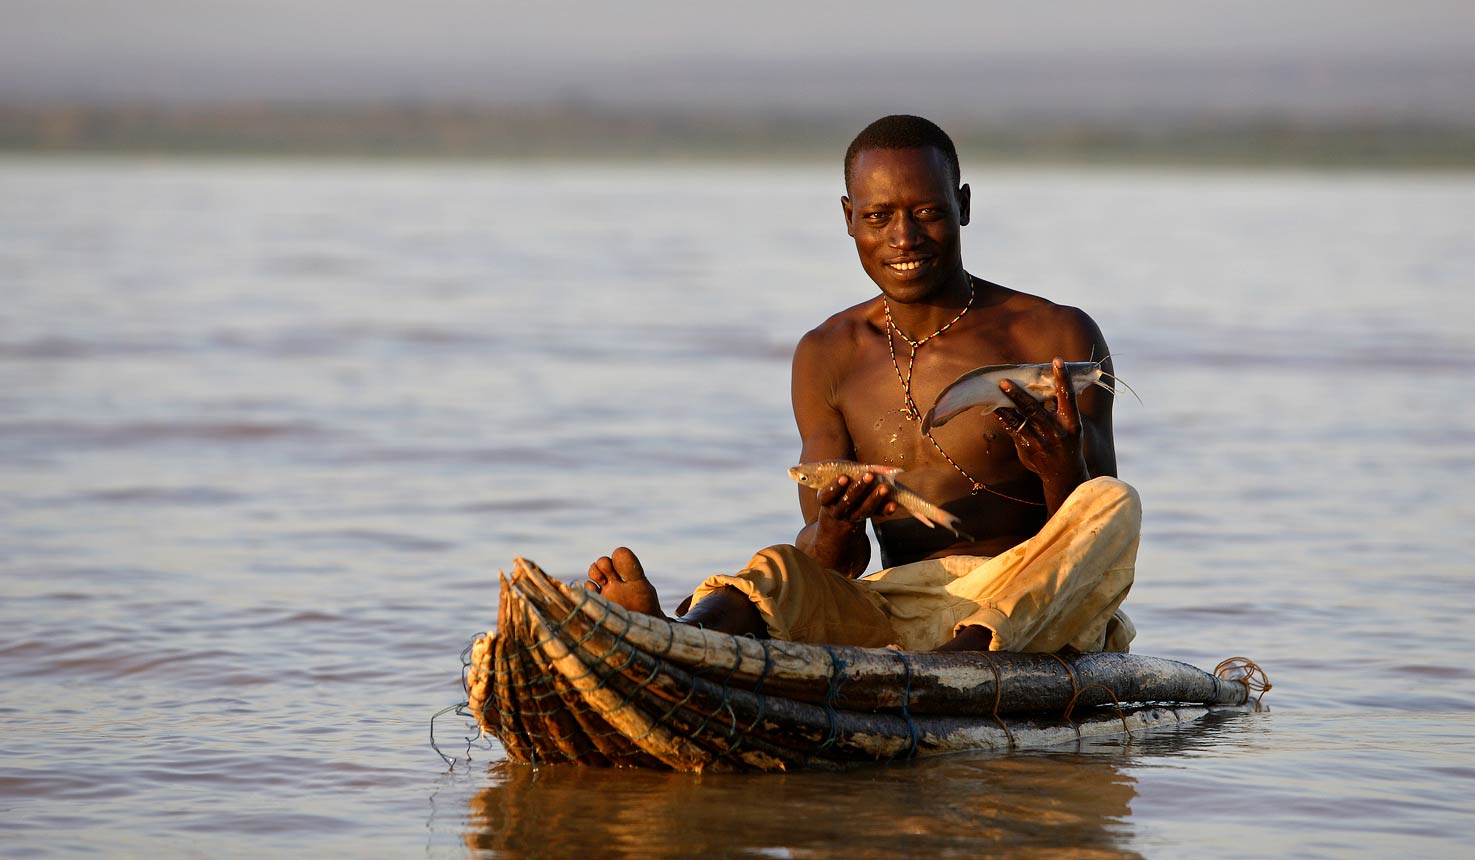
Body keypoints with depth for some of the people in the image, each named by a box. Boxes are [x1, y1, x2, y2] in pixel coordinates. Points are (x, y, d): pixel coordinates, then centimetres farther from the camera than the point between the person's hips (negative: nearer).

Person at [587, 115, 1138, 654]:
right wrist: (834, 533, -17)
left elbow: (1095, 539, 1)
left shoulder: (1058, 339, 4)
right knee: (775, 573, -27)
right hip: (896, 610, 2)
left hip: (1040, 613, -1)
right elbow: (839, 567, 9)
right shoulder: (828, 357, 14)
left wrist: (1062, 472, -23)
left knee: (1115, 503, -30)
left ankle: (967, 654, -57)